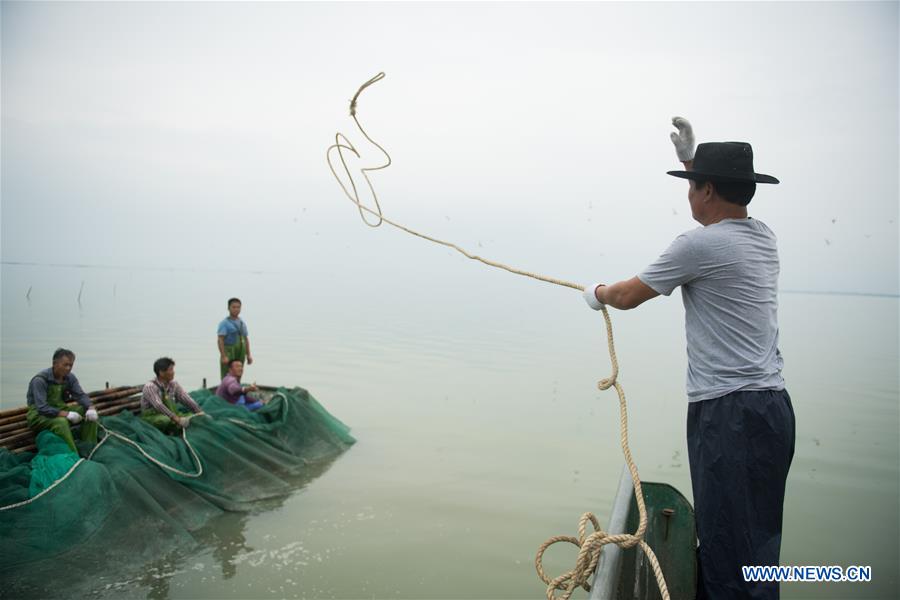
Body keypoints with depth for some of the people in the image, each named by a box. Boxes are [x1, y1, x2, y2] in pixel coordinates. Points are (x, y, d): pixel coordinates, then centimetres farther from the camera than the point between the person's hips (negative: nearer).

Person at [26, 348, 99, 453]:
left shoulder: (70, 377, -2)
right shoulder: (40, 380, -22)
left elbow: (81, 395, -3)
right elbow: (42, 408, -29)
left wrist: (91, 408, -25)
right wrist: (67, 414, -38)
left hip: (60, 410, 7)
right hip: (39, 415, -7)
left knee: (90, 414, -10)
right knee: (61, 422, -36)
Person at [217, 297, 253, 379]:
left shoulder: (242, 323, 13)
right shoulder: (224, 323, -8)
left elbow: (246, 340, 15)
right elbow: (220, 340, -15)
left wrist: (248, 355, 8)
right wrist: (223, 356, -23)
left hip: (240, 356, 6)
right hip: (228, 355, -6)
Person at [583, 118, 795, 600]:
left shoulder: (698, 245, -12)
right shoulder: (764, 238, 12)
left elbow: (628, 296, 0)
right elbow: (725, 208, 36)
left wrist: (597, 293, 21)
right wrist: (691, 157, 38)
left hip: (728, 413, -9)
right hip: (773, 405, 9)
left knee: (730, 550, -3)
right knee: (756, 540, 15)